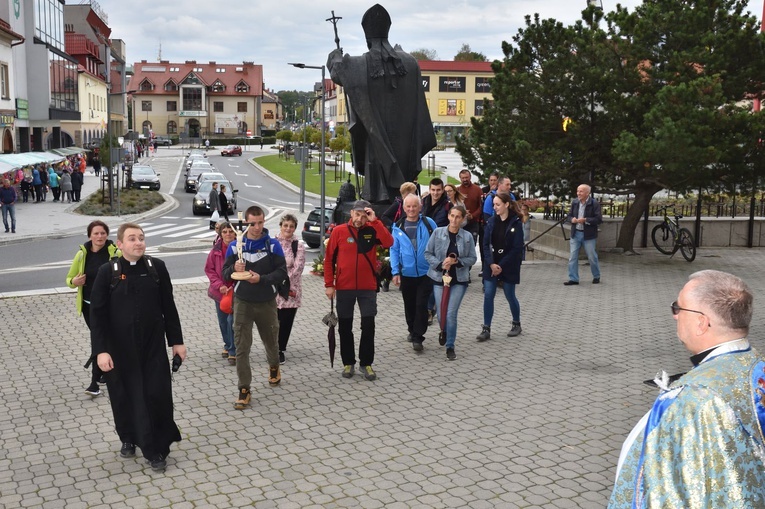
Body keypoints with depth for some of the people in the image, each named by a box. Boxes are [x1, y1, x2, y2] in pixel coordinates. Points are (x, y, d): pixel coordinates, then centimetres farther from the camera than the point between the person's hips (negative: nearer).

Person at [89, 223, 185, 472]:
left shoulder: (157, 267, -3)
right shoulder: (108, 272, -7)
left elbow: (168, 307, 4)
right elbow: (97, 314, -7)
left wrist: (176, 340, 6)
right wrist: (100, 350, -14)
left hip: (153, 346, 1)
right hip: (120, 349, 0)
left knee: (158, 396, -2)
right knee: (124, 398, 12)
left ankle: (156, 449, 13)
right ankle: (128, 439, 36)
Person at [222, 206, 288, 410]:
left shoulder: (273, 245, -5)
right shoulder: (235, 246, -1)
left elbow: (282, 273, -9)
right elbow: (225, 273, 0)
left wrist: (261, 278, -23)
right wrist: (234, 269, -22)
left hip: (267, 303, 0)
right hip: (242, 303, 0)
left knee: (271, 340, 18)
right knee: (241, 347, -3)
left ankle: (274, 366, 49)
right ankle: (244, 389, 4)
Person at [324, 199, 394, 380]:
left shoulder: (372, 230, -1)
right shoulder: (339, 231, -3)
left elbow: (388, 243, -19)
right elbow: (329, 259, 0)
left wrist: (375, 221, -20)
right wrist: (329, 284, -5)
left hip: (368, 288, 0)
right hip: (344, 288, 0)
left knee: (368, 326, 2)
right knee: (345, 327, 9)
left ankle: (366, 363, 15)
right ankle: (348, 363, 22)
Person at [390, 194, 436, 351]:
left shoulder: (429, 223, -3)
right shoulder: (398, 227, 1)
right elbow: (394, 250, 2)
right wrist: (395, 272, -4)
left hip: (425, 273, -2)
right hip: (406, 273, 2)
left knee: (421, 305, -4)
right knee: (409, 305, 15)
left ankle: (417, 337, 3)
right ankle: (412, 330, 35)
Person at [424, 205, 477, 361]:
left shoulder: (467, 236, -3)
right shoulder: (438, 232, -5)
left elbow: (472, 258, 0)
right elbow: (428, 253, -1)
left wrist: (457, 261, -16)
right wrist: (440, 264, -16)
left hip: (459, 279, -1)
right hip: (439, 278, 1)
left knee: (451, 314, -7)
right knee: (441, 315, 6)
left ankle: (450, 346, 9)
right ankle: (445, 332, 41)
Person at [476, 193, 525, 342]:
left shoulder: (516, 223, -10)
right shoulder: (492, 221, 2)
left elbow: (517, 248, -12)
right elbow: (486, 244, 0)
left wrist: (501, 266, -15)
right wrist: (491, 264, -12)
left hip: (508, 266, -3)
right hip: (491, 265, 3)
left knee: (510, 295, 9)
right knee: (488, 296, -2)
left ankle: (516, 324, 30)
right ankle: (486, 329, 3)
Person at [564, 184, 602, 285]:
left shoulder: (595, 204, -9)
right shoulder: (574, 203, 6)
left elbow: (599, 219, -14)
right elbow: (568, 216, 12)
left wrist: (585, 220, -23)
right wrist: (572, 219, -11)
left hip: (588, 235, -4)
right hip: (575, 234, 4)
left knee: (592, 257, 7)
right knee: (572, 257, 1)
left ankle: (596, 276, 27)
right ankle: (573, 279, 6)